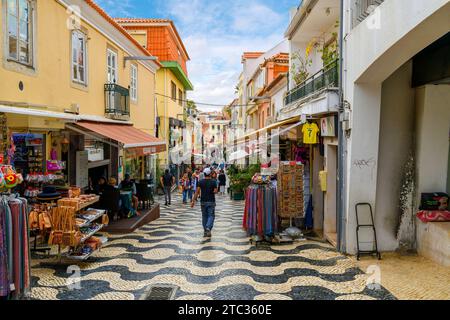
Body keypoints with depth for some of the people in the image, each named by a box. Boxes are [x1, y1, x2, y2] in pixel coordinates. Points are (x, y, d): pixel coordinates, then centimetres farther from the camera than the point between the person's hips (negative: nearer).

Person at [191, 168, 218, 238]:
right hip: (211, 202, -2)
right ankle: (208, 228, -20)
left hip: (203, 201, 2)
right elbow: (215, 191, -11)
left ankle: (205, 231, 15)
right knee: (211, 216, 3)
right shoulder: (213, 182, -6)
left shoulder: (200, 182, -2)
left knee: (204, 216, 11)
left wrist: (193, 201, -6)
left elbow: (197, 192, -7)